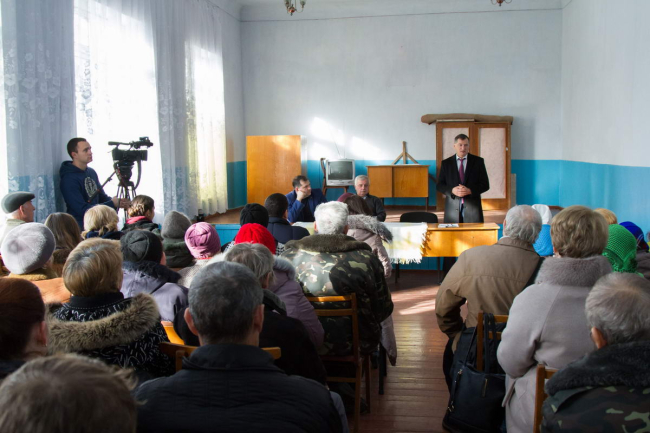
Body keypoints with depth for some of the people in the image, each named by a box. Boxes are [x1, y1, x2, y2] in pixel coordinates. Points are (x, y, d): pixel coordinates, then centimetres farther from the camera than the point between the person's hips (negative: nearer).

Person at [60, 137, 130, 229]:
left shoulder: (91, 172, 10)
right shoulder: (69, 179, -15)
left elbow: (102, 197, 18)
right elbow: (82, 210, -20)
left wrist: (117, 202, -3)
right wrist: (112, 204, -17)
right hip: (81, 228, -7)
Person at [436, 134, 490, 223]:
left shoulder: (478, 161, 7)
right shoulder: (446, 163, 9)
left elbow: (485, 184, 4)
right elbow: (439, 185, 7)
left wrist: (470, 191, -13)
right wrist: (452, 190, -13)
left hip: (472, 208, 0)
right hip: (452, 208, 0)